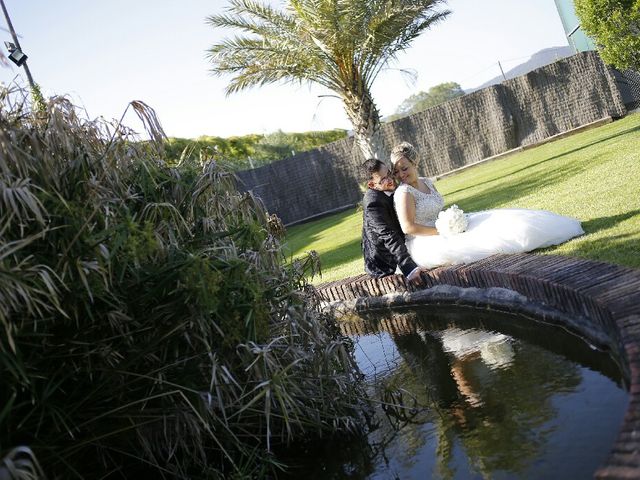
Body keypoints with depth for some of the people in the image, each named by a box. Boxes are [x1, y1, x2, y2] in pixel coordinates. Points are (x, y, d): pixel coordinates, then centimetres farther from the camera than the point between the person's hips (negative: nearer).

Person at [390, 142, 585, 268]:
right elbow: (408, 227, -24)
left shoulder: (427, 182, 10)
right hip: (426, 243, -8)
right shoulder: (404, 193, -16)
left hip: (442, 230, 8)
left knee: (491, 221, 0)